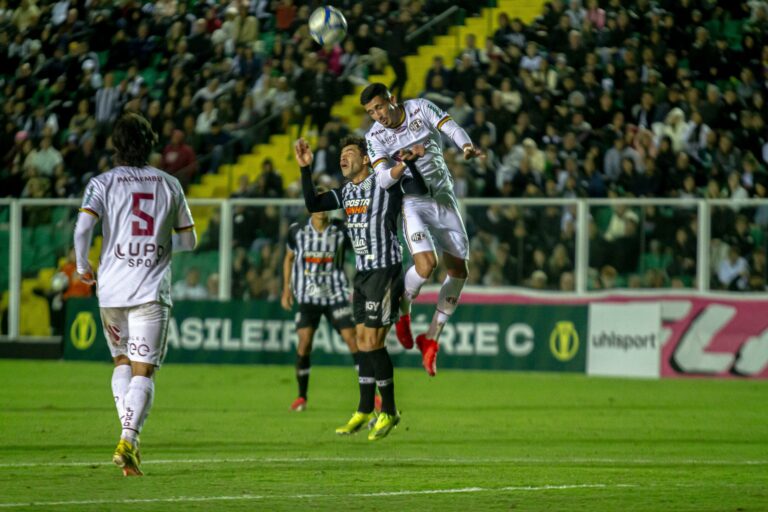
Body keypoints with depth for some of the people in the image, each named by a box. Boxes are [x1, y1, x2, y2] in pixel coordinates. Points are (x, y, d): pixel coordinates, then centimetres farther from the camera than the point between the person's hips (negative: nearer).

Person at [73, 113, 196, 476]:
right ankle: (129, 439, -22)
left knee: (122, 362, 19)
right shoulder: (169, 185, 8)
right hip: (152, 290, 0)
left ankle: (129, 437, 7)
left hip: (112, 288, 1)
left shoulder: (103, 183, 1)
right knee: (143, 372, -3)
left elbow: (83, 227, -14)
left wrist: (82, 265, 2)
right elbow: (188, 241, 14)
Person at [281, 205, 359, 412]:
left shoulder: (340, 230, -4)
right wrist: (286, 289, 9)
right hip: (307, 296, 0)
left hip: (335, 294, 0)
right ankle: (301, 397, 6)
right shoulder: (297, 231, -1)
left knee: (351, 338, -9)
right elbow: (289, 258, 14)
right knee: (304, 341, -9)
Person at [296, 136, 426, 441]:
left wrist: (409, 163, -40)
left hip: (385, 272, -8)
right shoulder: (346, 192, 13)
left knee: (373, 342, -10)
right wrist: (305, 168, 6)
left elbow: (420, 190, -23)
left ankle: (388, 412, 0)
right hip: (362, 273, 8)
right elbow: (312, 204, 14)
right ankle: (365, 411, 17)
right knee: (362, 341, 9)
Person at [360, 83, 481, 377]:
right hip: (412, 203, -4)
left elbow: (451, 128, -15)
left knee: (459, 271, 1)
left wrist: (466, 146, -35)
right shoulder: (375, 137, -8)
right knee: (426, 264, -25)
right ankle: (402, 311, 5)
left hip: (443, 198, 4)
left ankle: (431, 338, 14)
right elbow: (383, 179, -20)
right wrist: (400, 167, -40)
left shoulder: (421, 109, -3)